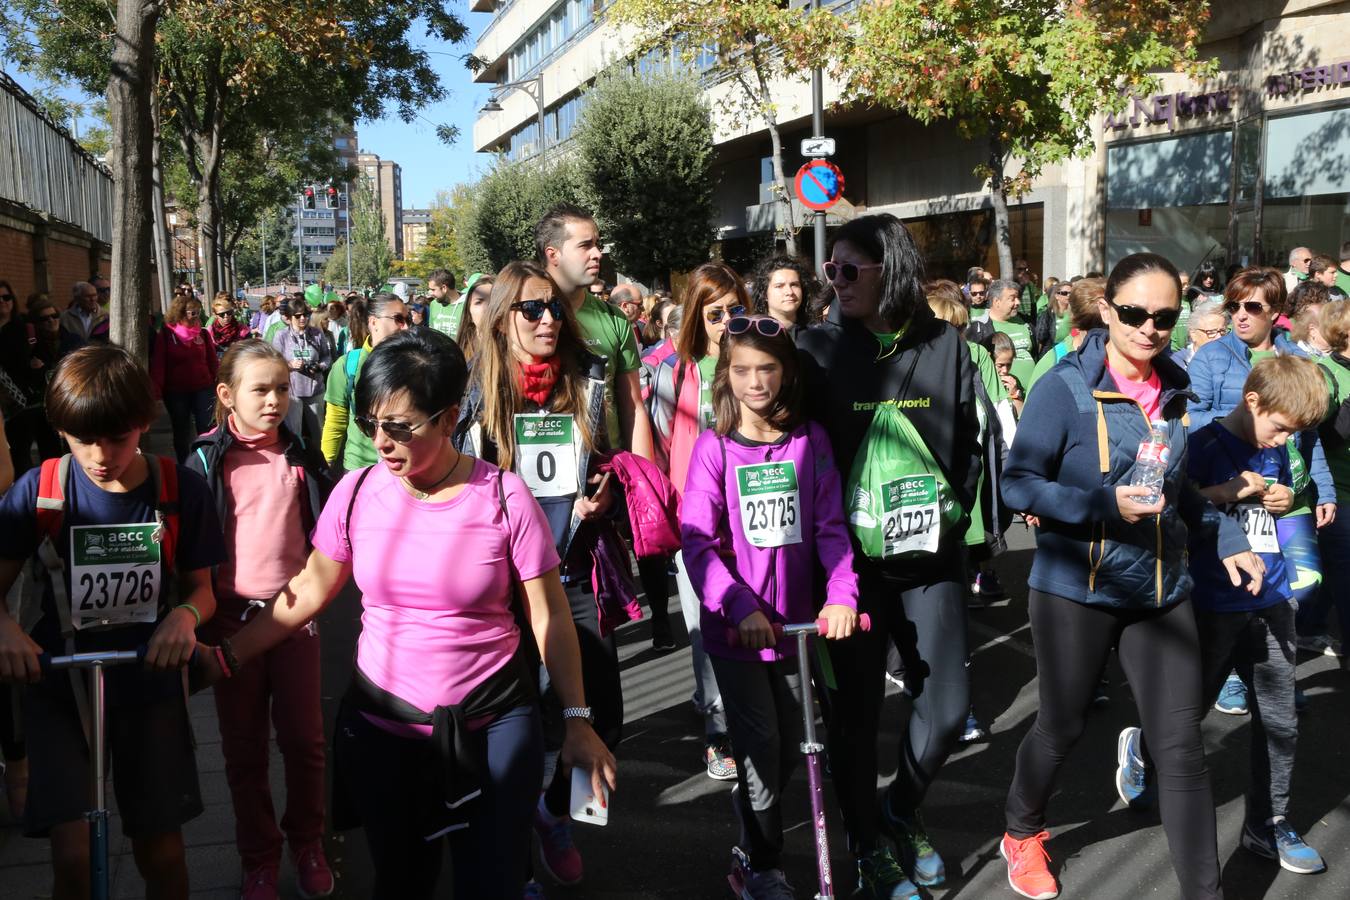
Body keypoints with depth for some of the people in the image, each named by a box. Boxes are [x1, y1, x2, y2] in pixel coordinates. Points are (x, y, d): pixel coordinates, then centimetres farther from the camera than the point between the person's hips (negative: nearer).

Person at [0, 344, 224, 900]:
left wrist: (186, 615, -22)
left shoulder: (179, 490, -8)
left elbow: (201, 587, 1)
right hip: (59, 684, -1)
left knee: (160, 851, 10)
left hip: (149, 682, 1)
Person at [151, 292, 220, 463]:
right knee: (181, 432, 11)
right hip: (176, 392, -1)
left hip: (203, 390, 1)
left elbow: (213, 361, 7)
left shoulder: (203, 334, 3)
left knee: (205, 430, -1)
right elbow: (158, 365, -6)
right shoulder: (165, 335, -4)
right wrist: (156, 392, -12)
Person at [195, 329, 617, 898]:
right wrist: (225, 658, 1)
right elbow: (308, 591, 7)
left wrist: (577, 722, -5)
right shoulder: (356, 493, -5)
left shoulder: (504, 497, -13)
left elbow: (549, 616, -7)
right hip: (381, 725, 3)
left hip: (493, 725, -2)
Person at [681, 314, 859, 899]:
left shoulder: (810, 440, -1)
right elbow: (697, 540, -14)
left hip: (797, 623, 3)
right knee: (760, 749, 0)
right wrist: (740, 606, -26)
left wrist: (841, 593, -19)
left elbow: (830, 525, -3)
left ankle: (758, 827, 40)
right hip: (736, 627, -3)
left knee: (791, 746, 14)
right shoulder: (714, 446, -7)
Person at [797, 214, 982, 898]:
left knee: (947, 708, 5)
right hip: (848, 559, -2)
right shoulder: (817, 348, -4)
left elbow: (969, 447, 10)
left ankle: (903, 809, 34)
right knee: (855, 711, 7)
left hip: (930, 558, 2)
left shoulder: (944, 346, 1)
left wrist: (953, 515, 1)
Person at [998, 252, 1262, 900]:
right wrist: (1107, 505, -25)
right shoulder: (1065, 388, -13)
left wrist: (1227, 538, 11)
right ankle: (1022, 833, 41)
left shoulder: (1174, 389, 5)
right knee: (1061, 727, 13)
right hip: (1075, 588, -4)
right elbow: (1018, 483, -15)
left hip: (1161, 590, 4)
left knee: (1181, 747, 3)